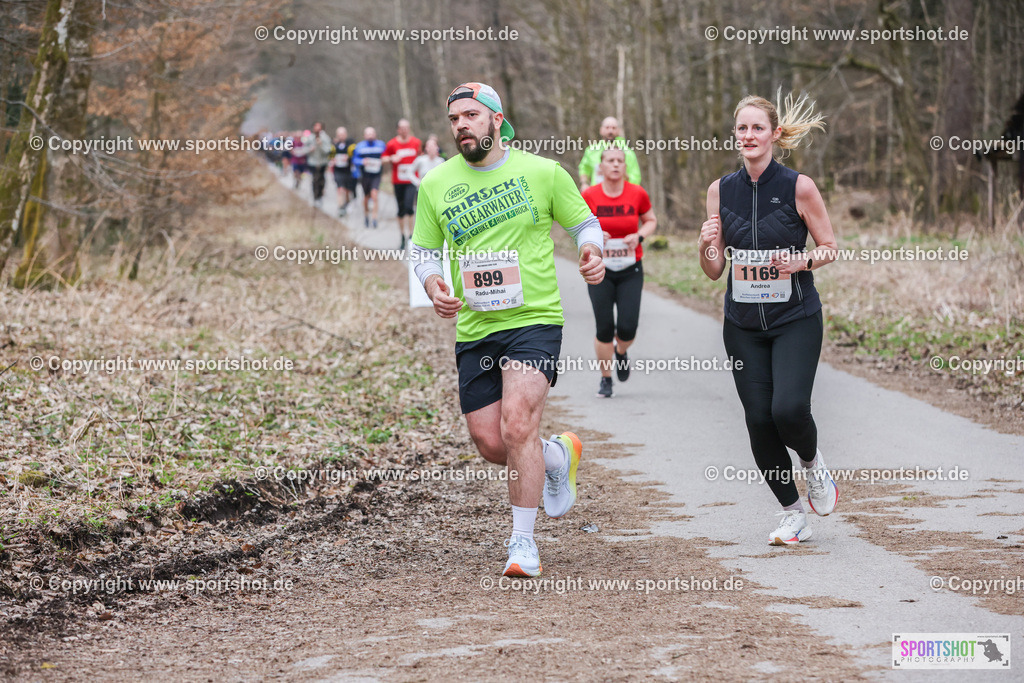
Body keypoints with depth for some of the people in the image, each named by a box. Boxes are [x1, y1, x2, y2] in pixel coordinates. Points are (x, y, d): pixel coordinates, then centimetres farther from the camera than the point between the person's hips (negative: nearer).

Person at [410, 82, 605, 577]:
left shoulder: (543, 172, 0)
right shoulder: (436, 184, 5)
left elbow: (584, 222, 12)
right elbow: (422, 249, 15)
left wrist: (590, 250, -11)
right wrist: (432, 284, -7)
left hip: (535, 319, -4)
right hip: (474, 329, 4)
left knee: (518, 426, -20)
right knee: (489, 444, 2)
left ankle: (523, 542, -8)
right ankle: (558, 456, 35)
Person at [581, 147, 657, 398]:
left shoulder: (637, 194, -2)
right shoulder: (589, 196, -5)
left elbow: (651, 221, 12)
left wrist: (639, 236, -8)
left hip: (630, 270, 1)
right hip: (600, 269, -1)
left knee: (627, 328, -8)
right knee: (604, 328, -3)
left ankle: (621, 353, 29)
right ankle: (605, 378, 16)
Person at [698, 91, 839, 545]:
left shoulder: (799, 187, -7)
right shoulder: (721, 190, 3)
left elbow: (830, 248, 1)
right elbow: (714, 271, 7)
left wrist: (802, 261, -18)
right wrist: (707, 246, -14)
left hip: (796, 320, -3)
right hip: (743, 324, 3)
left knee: (789, 409, -21)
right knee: (759, 421, -2)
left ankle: (813, 462, 15)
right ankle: (793, 515, 15)